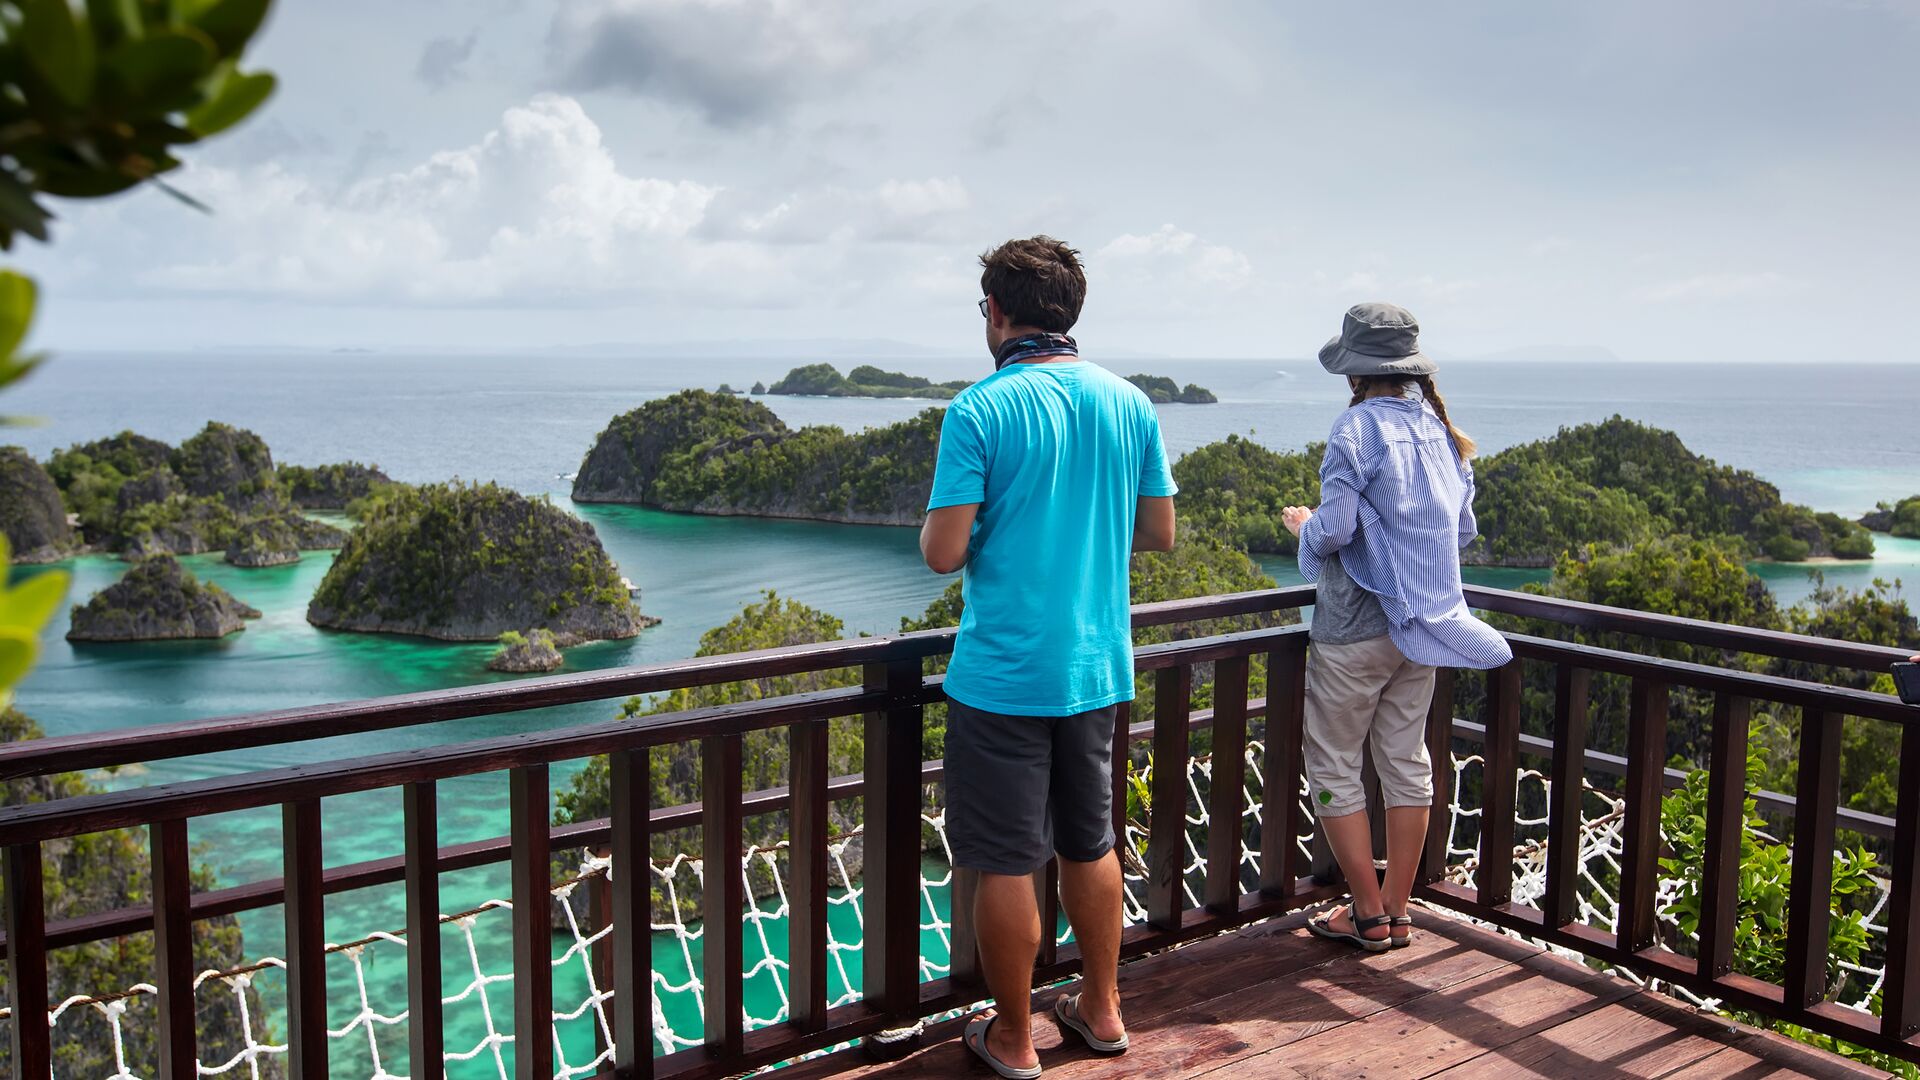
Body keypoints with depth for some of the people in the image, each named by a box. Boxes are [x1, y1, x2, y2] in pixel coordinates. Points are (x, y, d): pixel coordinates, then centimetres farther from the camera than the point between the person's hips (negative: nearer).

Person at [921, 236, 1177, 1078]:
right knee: (1090, 844, 21)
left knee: (1005, 865, 7)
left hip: (1004, 676, -5)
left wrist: (934, 529, 5)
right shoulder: (1130, 404, 2)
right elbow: (1159, 531, 8)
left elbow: (944, 552, -17)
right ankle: (1101, 1008, 34)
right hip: (1098, 669, 6)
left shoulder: (980, 410, -14)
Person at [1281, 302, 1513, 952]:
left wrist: (1302, 527, 1)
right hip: (1425, 625, 7)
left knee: (1333, 768, 5)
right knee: (1406, 763, 13)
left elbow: (1333, 530, -20)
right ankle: (1396, 911, 21)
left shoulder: (1358, 428, -14)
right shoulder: (1441, 430, 7)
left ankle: (1368, 916, 10)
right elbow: (1463, 529, 12)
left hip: (1355, 627, -7)